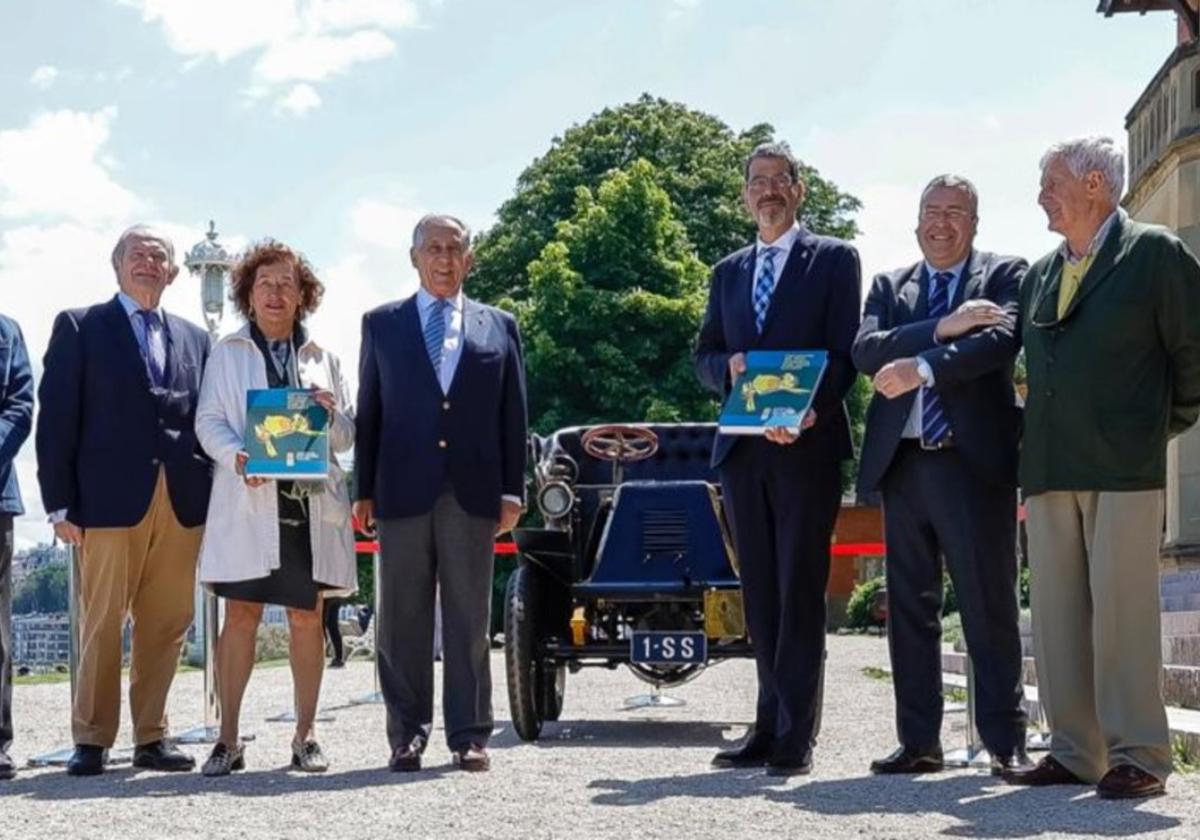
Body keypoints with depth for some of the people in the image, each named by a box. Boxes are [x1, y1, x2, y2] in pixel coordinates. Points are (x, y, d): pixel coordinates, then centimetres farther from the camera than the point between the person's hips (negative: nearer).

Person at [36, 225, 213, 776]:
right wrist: (60, 503, -6)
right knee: (102, 624, -1)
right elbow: (57, 418, 1)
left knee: (166, 625, 4)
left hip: (181, 502, 4)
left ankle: (151, 736, 13)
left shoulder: (193, 338, 18)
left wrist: (212, 497, 3)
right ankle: (92, 740, 7)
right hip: (111, 498, -3)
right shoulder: (79, 328, 7)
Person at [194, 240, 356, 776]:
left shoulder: (322, 359, 16)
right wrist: (236, 456, -17)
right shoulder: (227, 353, 11)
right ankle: (228, 739, 0)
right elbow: (208, 421, 3)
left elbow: (348, 437, 14)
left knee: (308, 616, 3)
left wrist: (331, 413, -9)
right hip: (249, 499, -2)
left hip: (312, 501, 2)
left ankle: (305, 736, 10)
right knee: (241, 614, -5)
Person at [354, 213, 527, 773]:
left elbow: (513, 414, 9)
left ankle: (469, 735, 8)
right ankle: (407, 734, 10)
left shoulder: (498, 327, 12)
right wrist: (364, 490, 2)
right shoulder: (382, 324, 12)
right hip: (402, 490, 0)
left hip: (471, 492, 0)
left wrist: (512, 491, 1)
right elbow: (369, 411, 9)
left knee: (469, 617, 2)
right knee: (402, 618, 3)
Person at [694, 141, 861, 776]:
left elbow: (845, 350, -4)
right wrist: (727, 366, -6)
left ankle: (793, 736, -5)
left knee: (800, 589, -5)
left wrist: (811, 410, -20)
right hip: (742, 447, 5)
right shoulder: (728, 272, 19)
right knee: (760, 592, 7)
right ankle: (769, 726, 13)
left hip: (807, 445, -5)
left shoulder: (834, 259, 4)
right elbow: (703, 355, 18)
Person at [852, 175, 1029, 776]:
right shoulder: (889, 286, 17)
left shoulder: (1005, 275, 7)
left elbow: (1001, 340, -12)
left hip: (975, 462, -4)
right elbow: (866, 350, -1)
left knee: (989, 607, -3)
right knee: (909, 608, 7)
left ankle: (1005, 742, 3)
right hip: (902, 463, 4)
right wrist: (942, 328, -13)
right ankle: (918, 741, 13)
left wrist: (921, 367, -22)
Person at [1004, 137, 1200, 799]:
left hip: (1124, 467, -6)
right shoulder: (1041, 273, 19)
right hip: (1049, 469, 6)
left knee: (1123, 612, -7)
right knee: (1057, 616, 6)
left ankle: (1138, 756, 0)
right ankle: (1074, 752, 12)